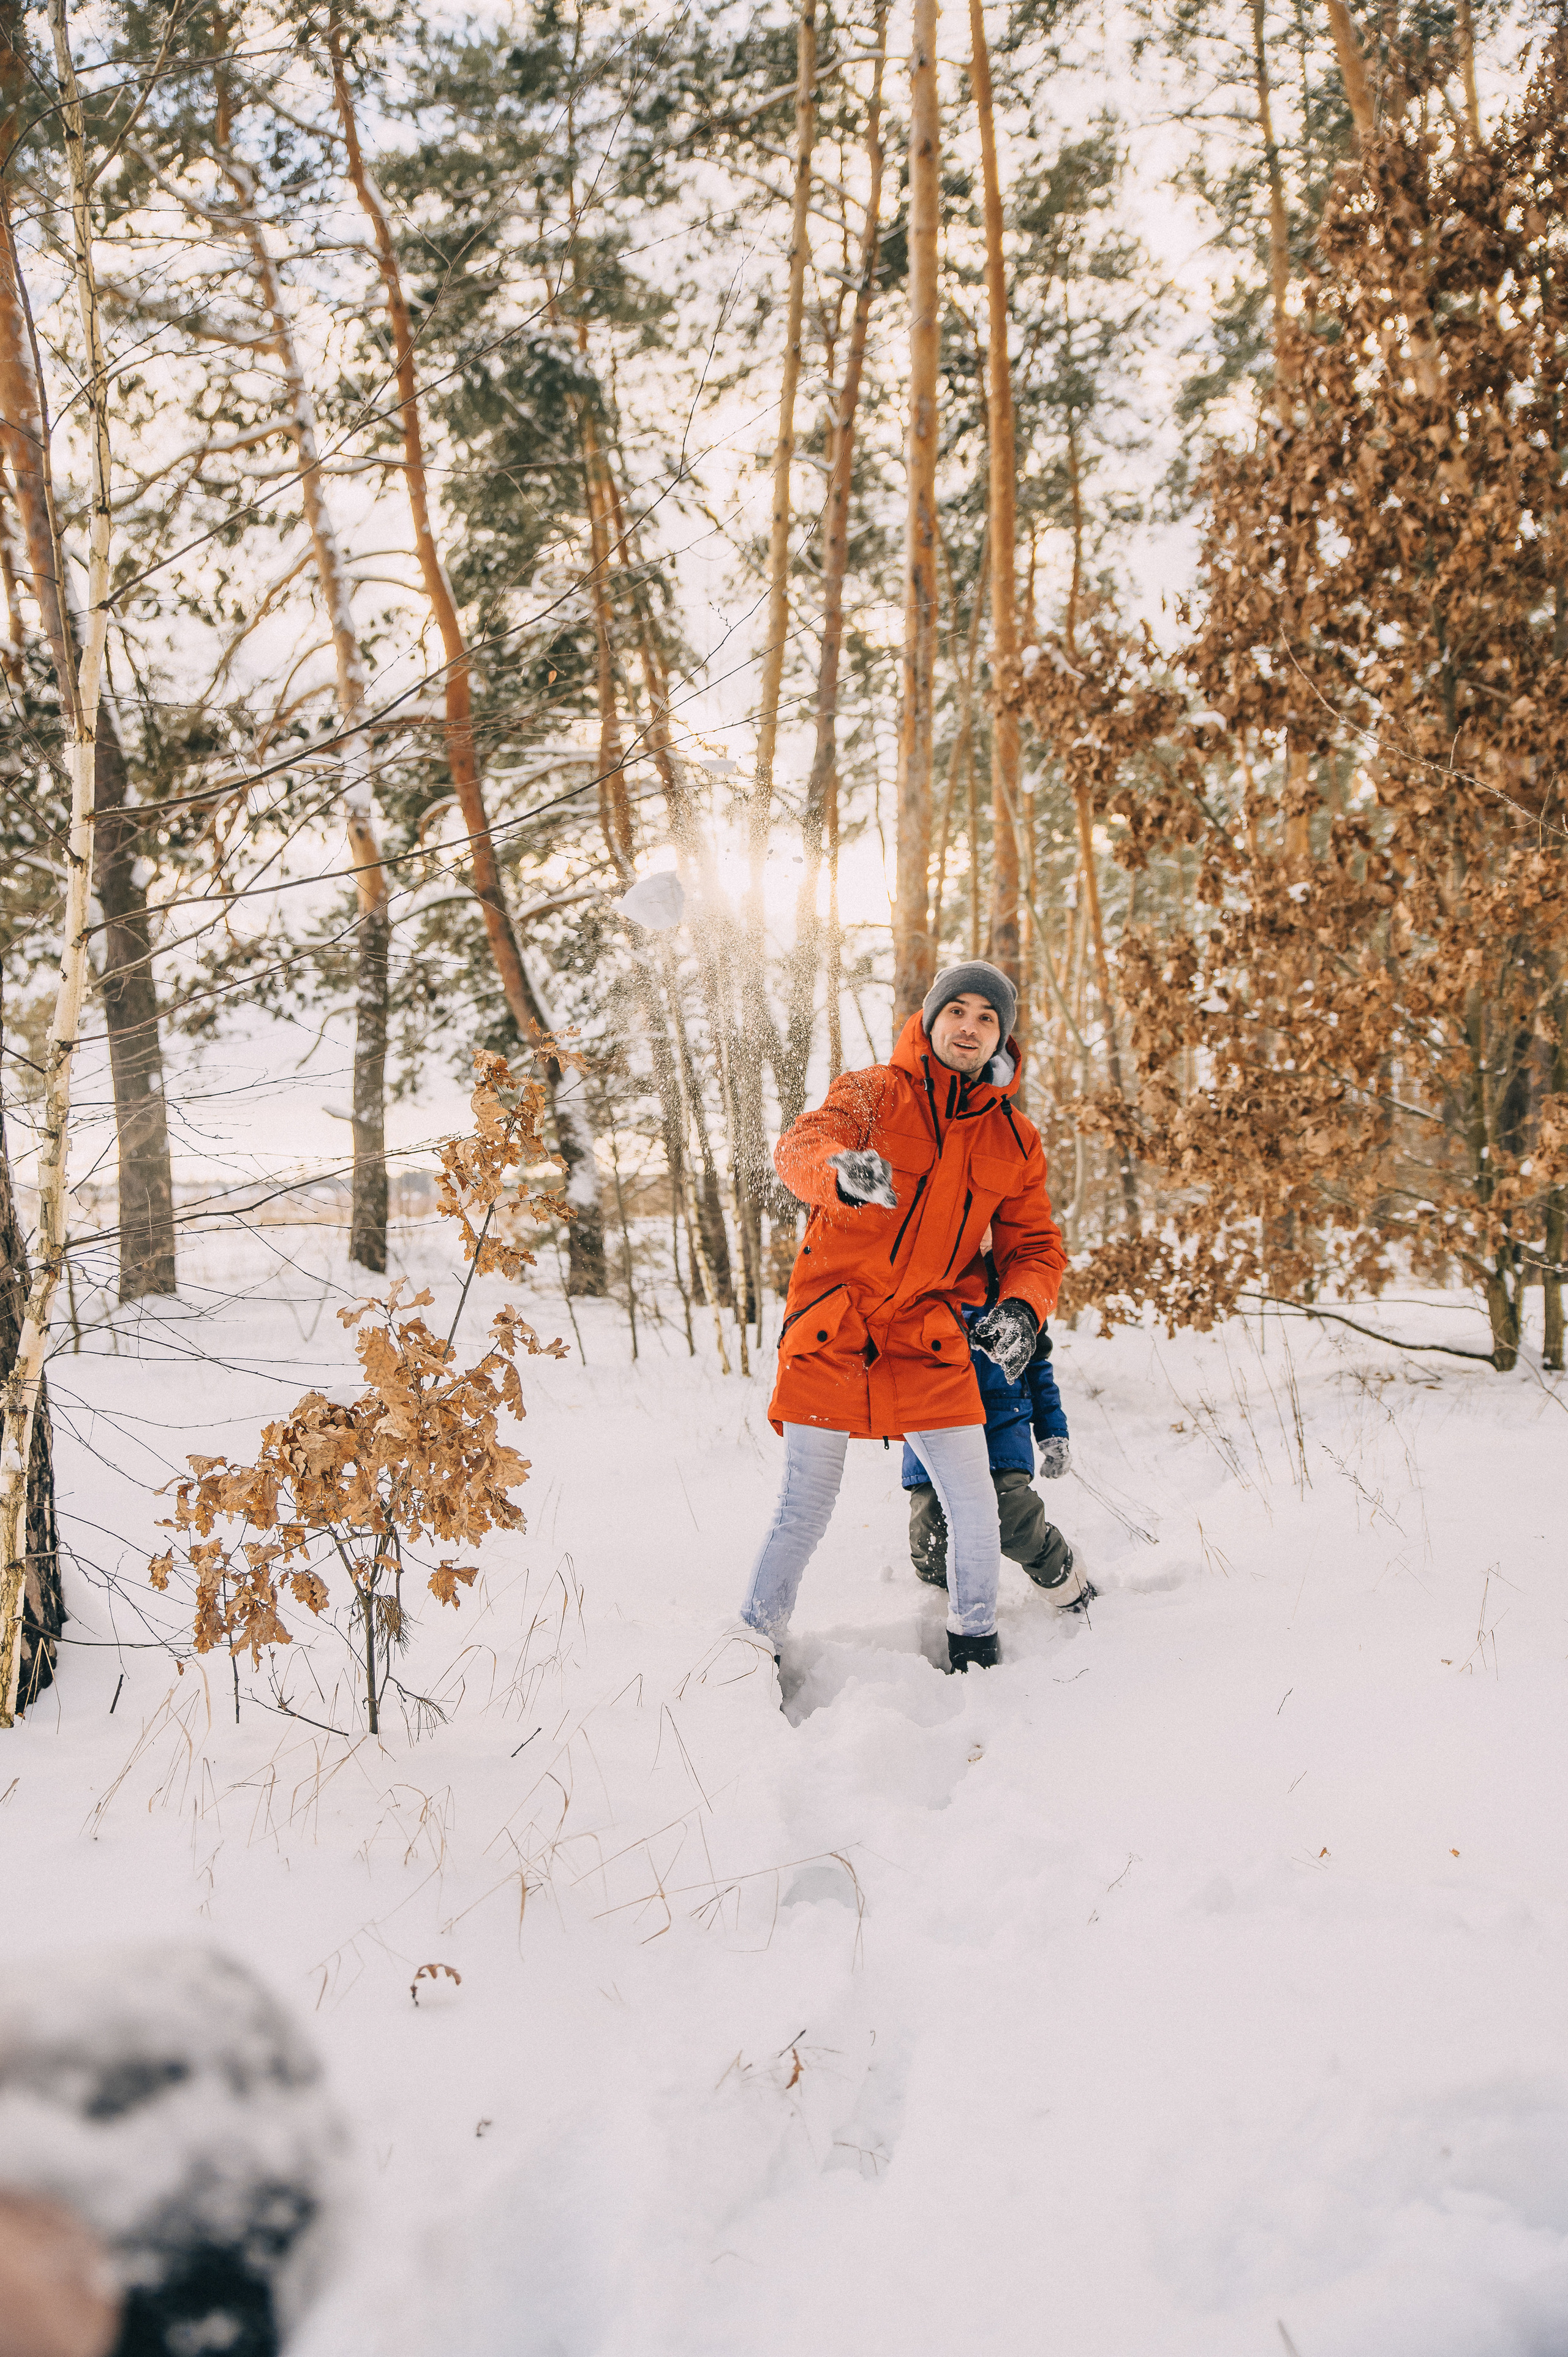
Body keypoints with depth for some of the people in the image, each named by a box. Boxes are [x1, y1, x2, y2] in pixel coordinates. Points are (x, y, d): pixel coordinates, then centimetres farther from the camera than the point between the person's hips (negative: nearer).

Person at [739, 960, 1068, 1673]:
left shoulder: (1015, 1140, 7)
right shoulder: (873, 1093, -4)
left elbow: (1035, 1246, 10)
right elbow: (799, 1148, -22)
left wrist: (1020, 1309, -13)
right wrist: (841, 1171, -47)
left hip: (926, 1342, 3)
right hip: (828, 1333, -3)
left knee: (974, 1507, -2)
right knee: (804, 1511, 0)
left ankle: (975, 1646, 22)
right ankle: (752, 1648, 19)